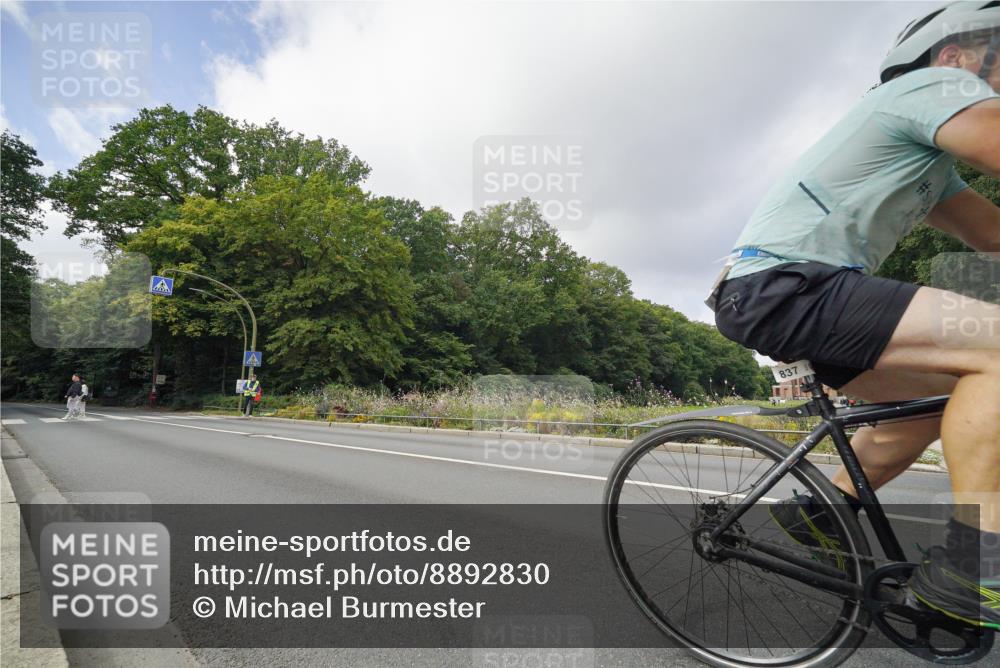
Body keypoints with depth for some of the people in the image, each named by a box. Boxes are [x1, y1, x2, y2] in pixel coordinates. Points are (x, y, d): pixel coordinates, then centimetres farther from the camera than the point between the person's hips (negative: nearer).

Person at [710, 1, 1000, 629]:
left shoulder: (931, 163, 30)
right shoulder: (934, 85, 0)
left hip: (783, 290, 11)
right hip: (780, 284, -11)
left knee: (944, 395, 18)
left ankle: (821, 511, 23)